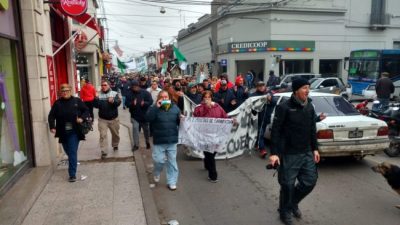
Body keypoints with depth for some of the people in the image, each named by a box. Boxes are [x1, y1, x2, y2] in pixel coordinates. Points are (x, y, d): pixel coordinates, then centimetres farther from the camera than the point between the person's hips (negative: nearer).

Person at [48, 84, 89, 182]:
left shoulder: (77, 101, 1)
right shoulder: (57, 103, 4)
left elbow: (86, 110, 6)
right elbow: (51, 116, 2)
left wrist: (82, 118, -12)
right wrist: (52, 127, -12)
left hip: (74, 132, -3)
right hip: (63, 133, 3)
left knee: (73, 152, -7)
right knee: (68, 152, 16)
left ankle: (72, 174, -4)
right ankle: (73, 164, 43)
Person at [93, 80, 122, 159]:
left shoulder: (115, 93, -3)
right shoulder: (99, 94, 1)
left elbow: (118, 102, -18)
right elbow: (95, 105, -6)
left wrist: (113, 101, -39)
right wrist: (96, 99, -25)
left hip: (114, 118, 0)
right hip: (102, 119, 0)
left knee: (115, 133, 17)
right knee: (103, 135, -5)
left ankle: (115, 145, 42)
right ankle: (103, 152, -1)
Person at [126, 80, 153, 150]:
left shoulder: (145, 93, -9)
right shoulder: (130, 94, -5)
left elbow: (150, 101, -11)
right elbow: (127, 104, -7)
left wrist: (144, 103, -29)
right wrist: (132, 104, -27)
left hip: (144, 115, 0)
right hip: (134, 115, 0)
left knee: (146, 129, 14)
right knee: (135, 128, -9)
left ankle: (147, 142, 36)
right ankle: (136, 144, 2)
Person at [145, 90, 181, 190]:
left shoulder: (175, 108, 3)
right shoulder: (154, 107, -3)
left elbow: (180, 121, 9)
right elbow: (148, 118, -20)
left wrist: (182, 119, -15)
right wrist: (156, 107, -25)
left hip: (172, 140, 2)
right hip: (159, 140, -2)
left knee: (172, 162, 8)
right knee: (159, 161, -2)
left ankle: (172, 182, 21)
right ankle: (156, 174, 31)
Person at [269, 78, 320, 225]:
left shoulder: (310, 107, 7)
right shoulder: (284, 107, -14)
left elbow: (312, 129, 15)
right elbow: (275, 131, -15)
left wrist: (315, 149, 13)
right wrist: (274, 153, -19)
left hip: (307, 152, 6)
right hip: (289, 154, -6)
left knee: (310, 181, 12)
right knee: (288, 184, 4)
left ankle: (293, 203, 38)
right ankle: (285, 211, 29)